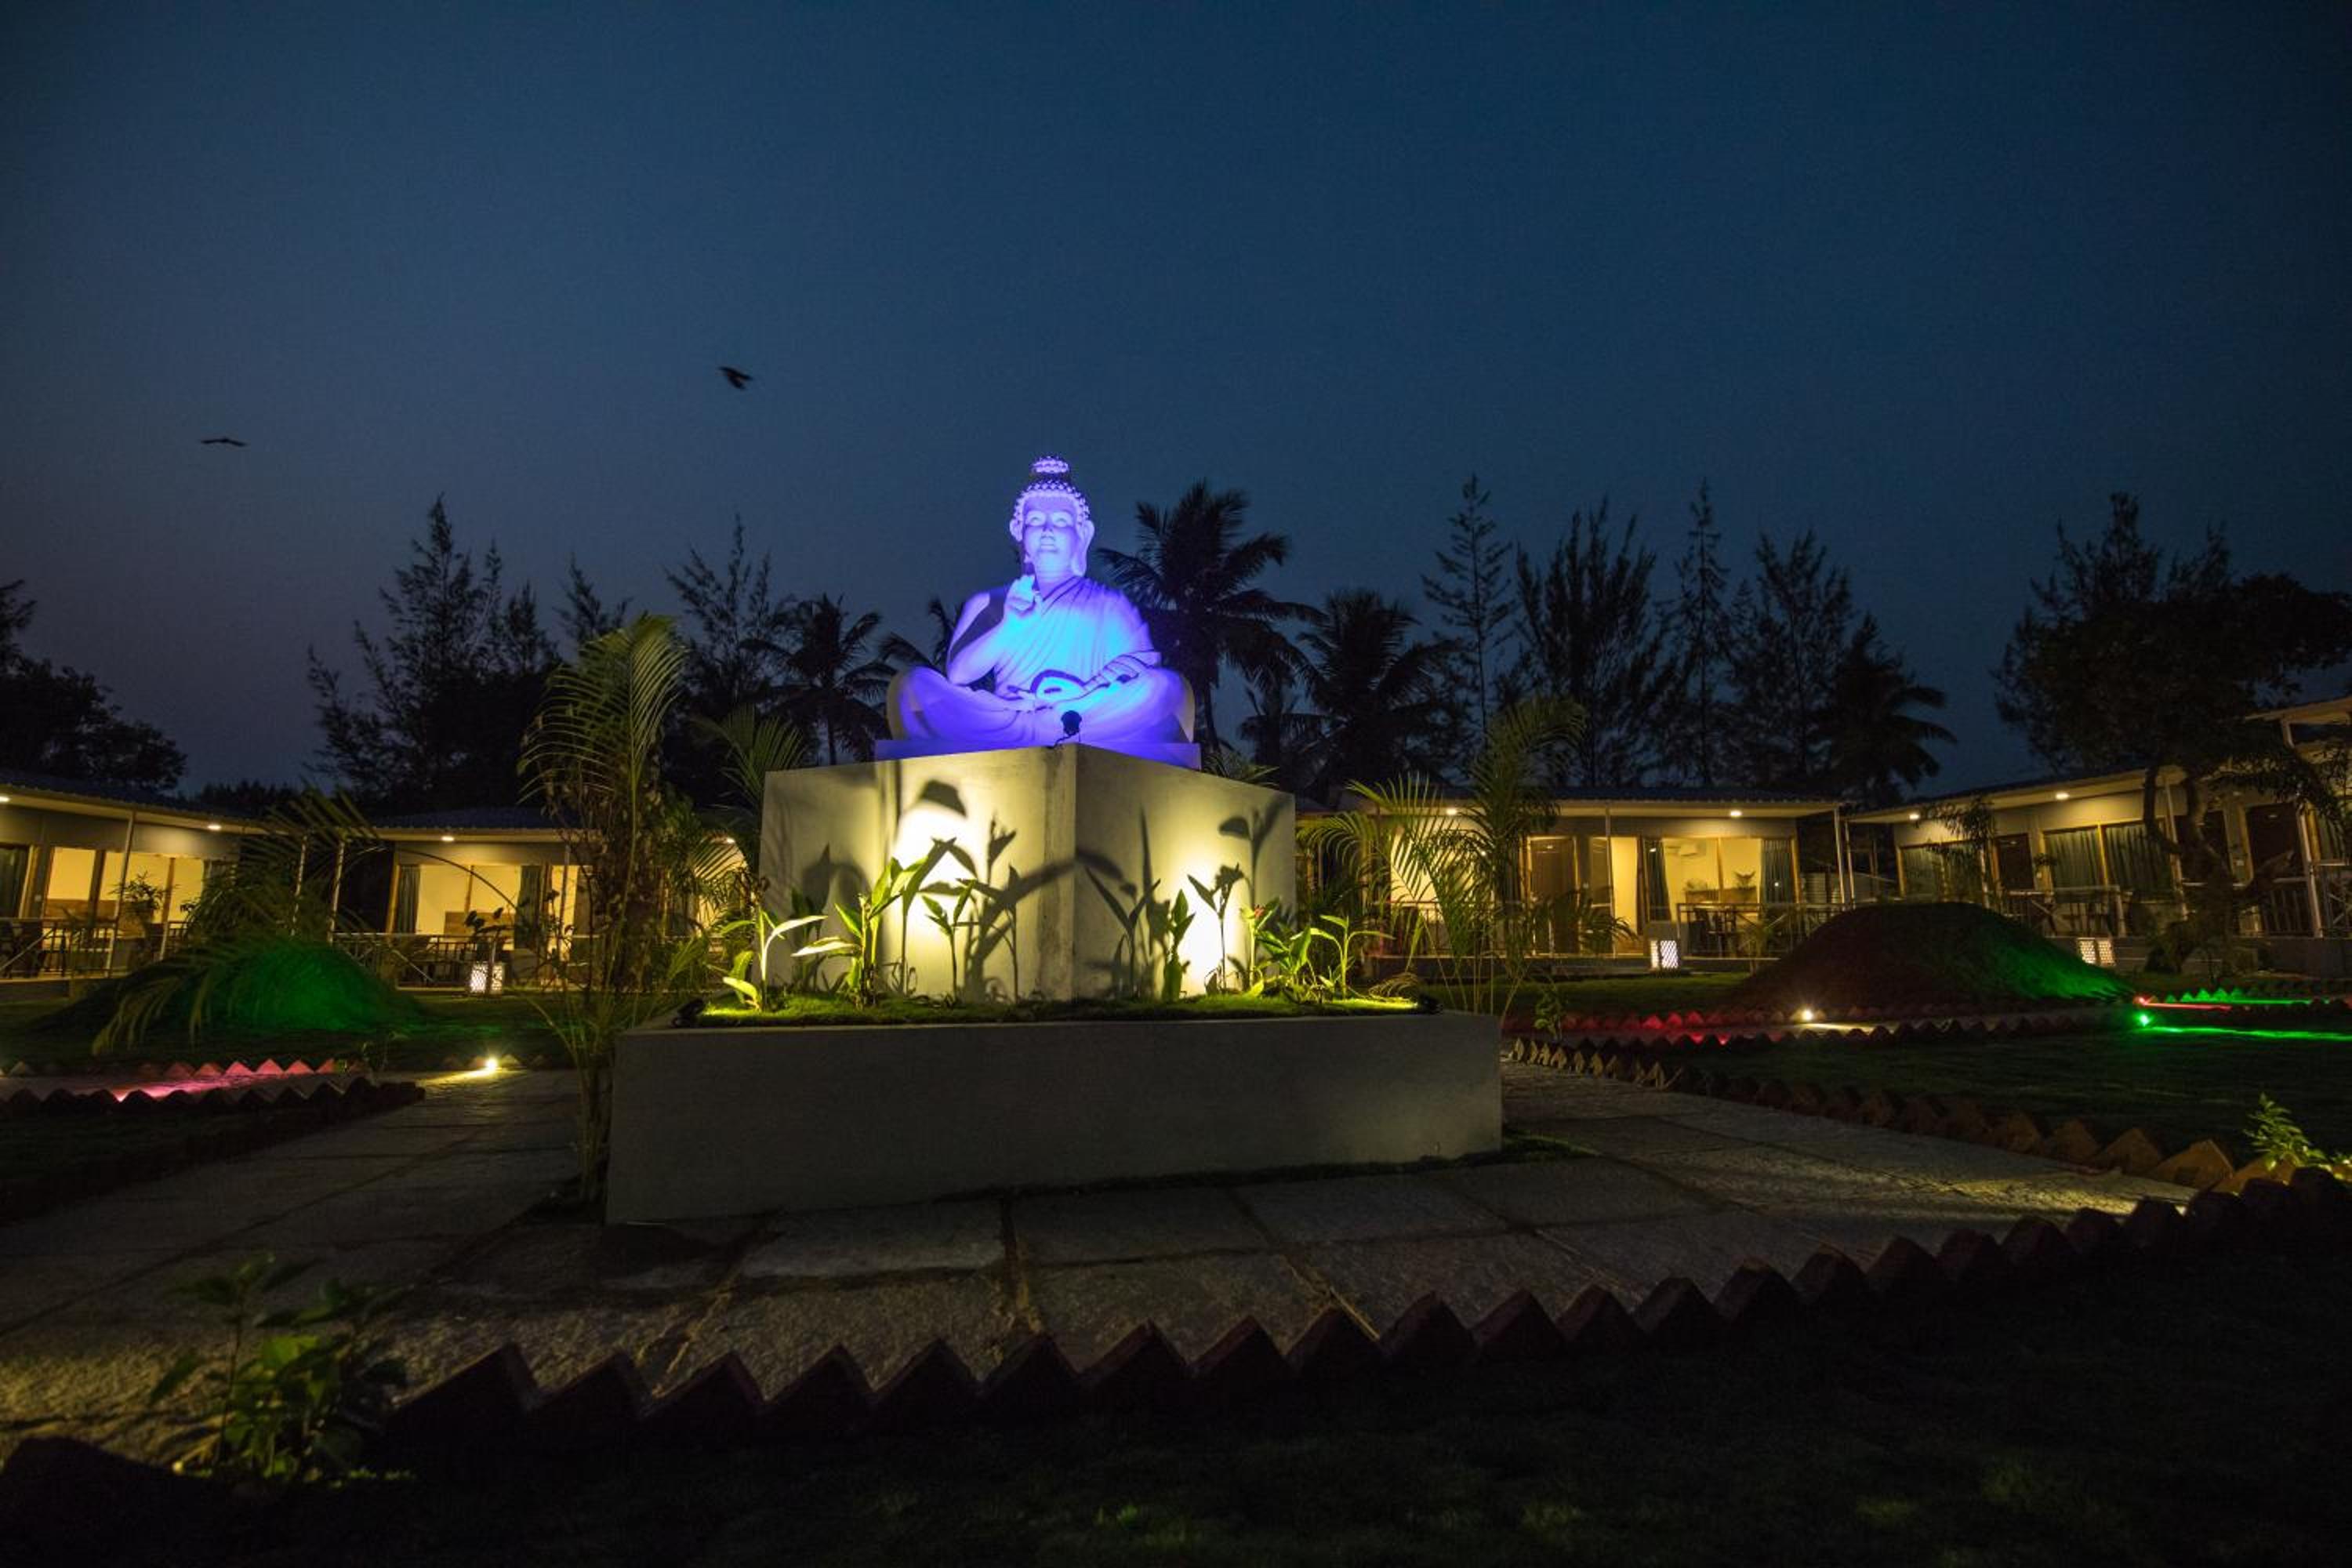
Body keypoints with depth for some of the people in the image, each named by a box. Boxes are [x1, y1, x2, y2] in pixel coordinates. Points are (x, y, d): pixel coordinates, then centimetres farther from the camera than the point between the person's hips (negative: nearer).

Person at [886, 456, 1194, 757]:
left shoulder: (1108, 604, 20)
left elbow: (1143, 660, 4)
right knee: (917, 683, -21)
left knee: (1166, 684, -25)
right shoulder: (986, 603, 22)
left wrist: (1081, 694, -12)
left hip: (1089, 735, 0)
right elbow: (957, 675, 7)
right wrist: (1010, 625, -7)